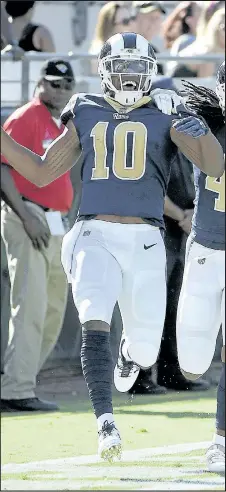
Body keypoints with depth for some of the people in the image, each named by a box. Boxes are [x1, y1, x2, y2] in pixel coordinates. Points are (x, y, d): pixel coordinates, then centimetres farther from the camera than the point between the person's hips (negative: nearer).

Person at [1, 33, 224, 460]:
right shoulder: (87, 115, 12)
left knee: (145, 349, 3)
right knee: (94, 327, -23)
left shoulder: (165, 117, 5)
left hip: (144, 242, 0)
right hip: (94, 236, 0)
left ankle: (131, 352, 42)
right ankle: (105, 423, -25)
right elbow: (42, 173, 18)